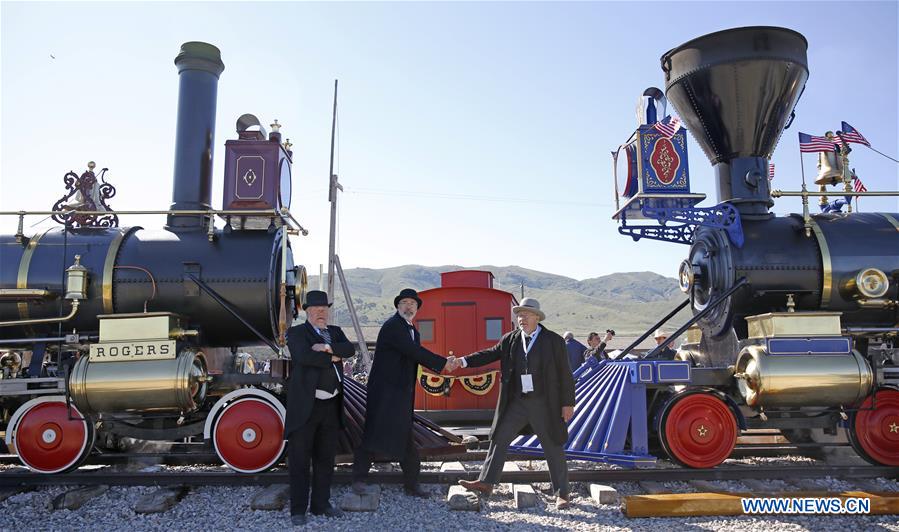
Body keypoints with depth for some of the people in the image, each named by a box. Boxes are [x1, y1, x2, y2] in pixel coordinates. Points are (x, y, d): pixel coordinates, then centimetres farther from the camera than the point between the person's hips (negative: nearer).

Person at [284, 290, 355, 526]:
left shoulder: (335, 331, 14)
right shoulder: (296, 332, -2)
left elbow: (350, 349, -5)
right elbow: (303, 356, -22)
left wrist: (327, 348, -19)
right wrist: (332, 358, -12)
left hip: (331, 406, 6)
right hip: (305, 406, -5)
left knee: (325, 458, 13)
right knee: (299, 459, 1)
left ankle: (320, 504, 24)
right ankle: (298, 509, 11)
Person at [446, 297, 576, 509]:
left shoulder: (554, 341, -6)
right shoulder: (510, 339, 3)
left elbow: (565, 374, -5)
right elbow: (490, 354, -1)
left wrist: (568, 403, -7)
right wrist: (463, 361, -13)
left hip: (543, 404, -4)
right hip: (516, 402, 4)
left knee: (553, 448, 5)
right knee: (499, 439, 5)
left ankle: (562, 494, 18)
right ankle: (486, 482, 15)